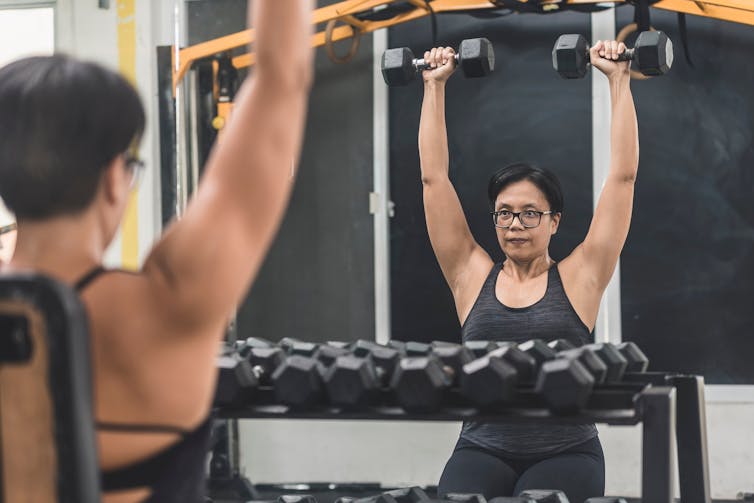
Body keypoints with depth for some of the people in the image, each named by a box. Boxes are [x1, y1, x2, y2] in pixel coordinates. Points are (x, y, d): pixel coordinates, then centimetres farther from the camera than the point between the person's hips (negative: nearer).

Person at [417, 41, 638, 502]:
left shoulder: (579, 277, 6)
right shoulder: (472, 275, 11)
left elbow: (623, 175, 4)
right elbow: (434, 177, 12)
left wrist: (618, 79, 5)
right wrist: (435, 86, 14)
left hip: (564, 452, -1)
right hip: (483, 450, 1)